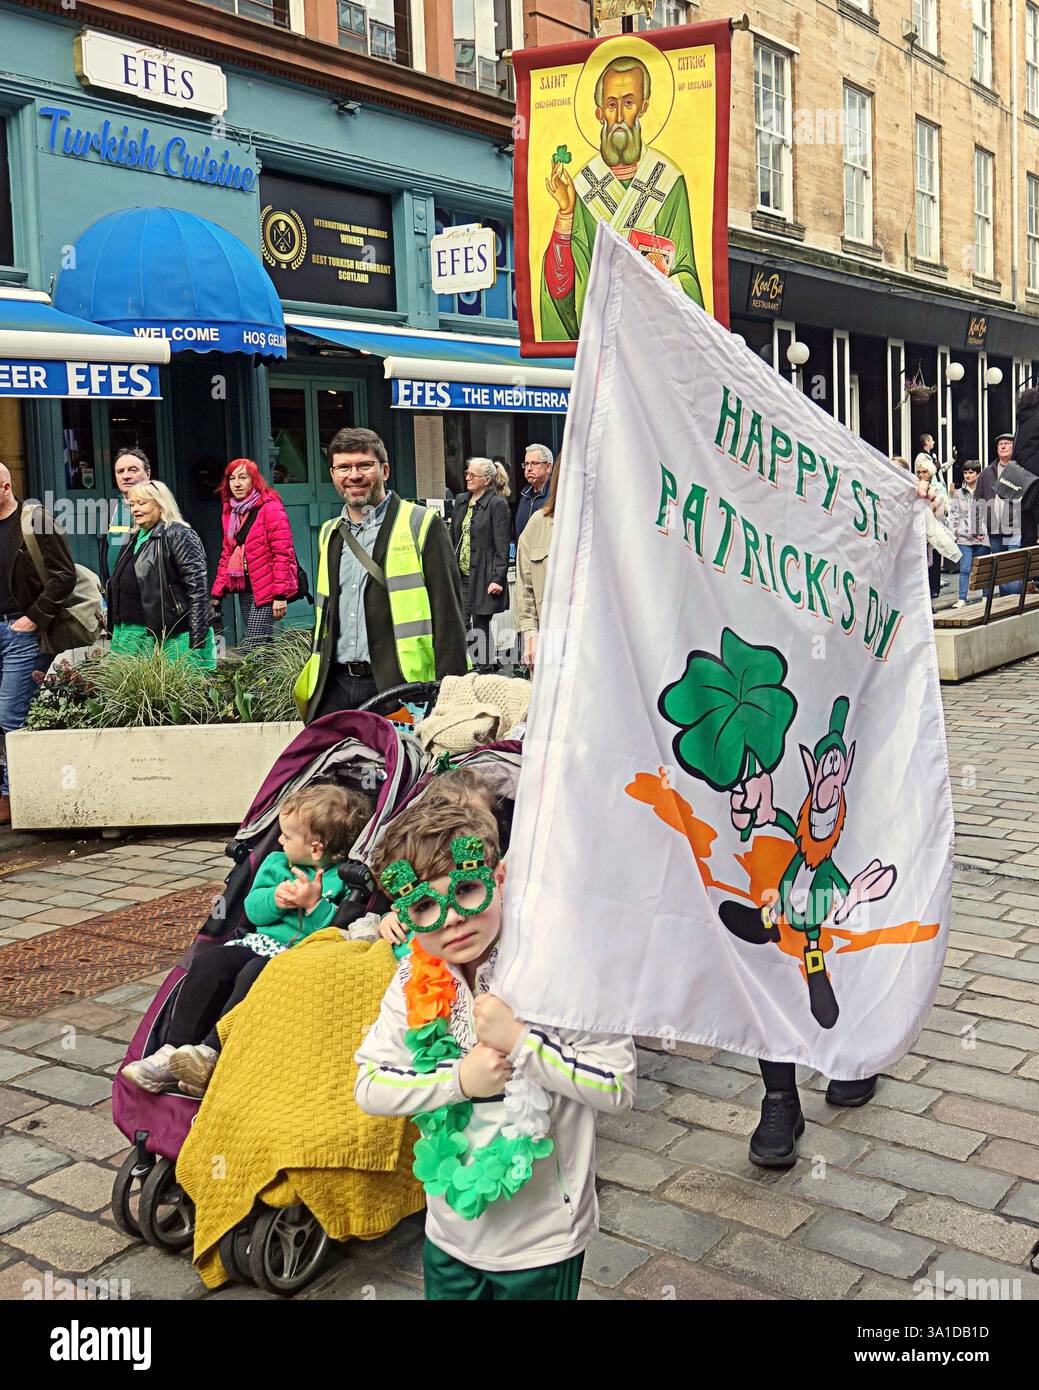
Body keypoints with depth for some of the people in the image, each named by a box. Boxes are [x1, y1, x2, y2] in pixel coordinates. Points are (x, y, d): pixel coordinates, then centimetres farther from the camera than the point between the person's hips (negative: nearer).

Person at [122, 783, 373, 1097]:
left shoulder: (343, 879, -6)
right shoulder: (276, 862, 16)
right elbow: (252, 909, 11)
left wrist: (315, 903, -22)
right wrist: (275, 899, -8)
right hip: (263, 942, 7)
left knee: (255, 975, -34)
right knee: (209, 962, -17)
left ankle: (211, 1053, -32)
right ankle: (174, 1051, -18)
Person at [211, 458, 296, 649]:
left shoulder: (270, 508, -8)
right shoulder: (231, 511, 14)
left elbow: (282, 553, -13)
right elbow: (227, 555, 19)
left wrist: (280, 595, -18)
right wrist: (217, 593, 12)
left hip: (266, 589, -7)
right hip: (244, 588, 7)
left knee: (253, 648, -14)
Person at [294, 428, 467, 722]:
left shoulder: (421, 525, -1)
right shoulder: (328, 534, 18)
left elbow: (448, 614, -6)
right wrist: (314, 679, 19)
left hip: (398, 685, -5)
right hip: (334, 686, 6)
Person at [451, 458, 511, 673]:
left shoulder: (497, 504, -7)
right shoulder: (461, 504, 14)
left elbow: (502, 546, -11)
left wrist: (498, 579, -16)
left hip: (483, 576, -6)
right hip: (460, 575, 6)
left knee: (481, 625, -1)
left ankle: (485, 667, 9)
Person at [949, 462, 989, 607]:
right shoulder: (958, 494, 8)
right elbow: (953, 515, 9)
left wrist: (986, 532, -6)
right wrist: (952, 533, 1)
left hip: (982, 537, -1)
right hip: (964, 537, 1)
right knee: (965, 569, -3)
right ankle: (962, 599, 0)